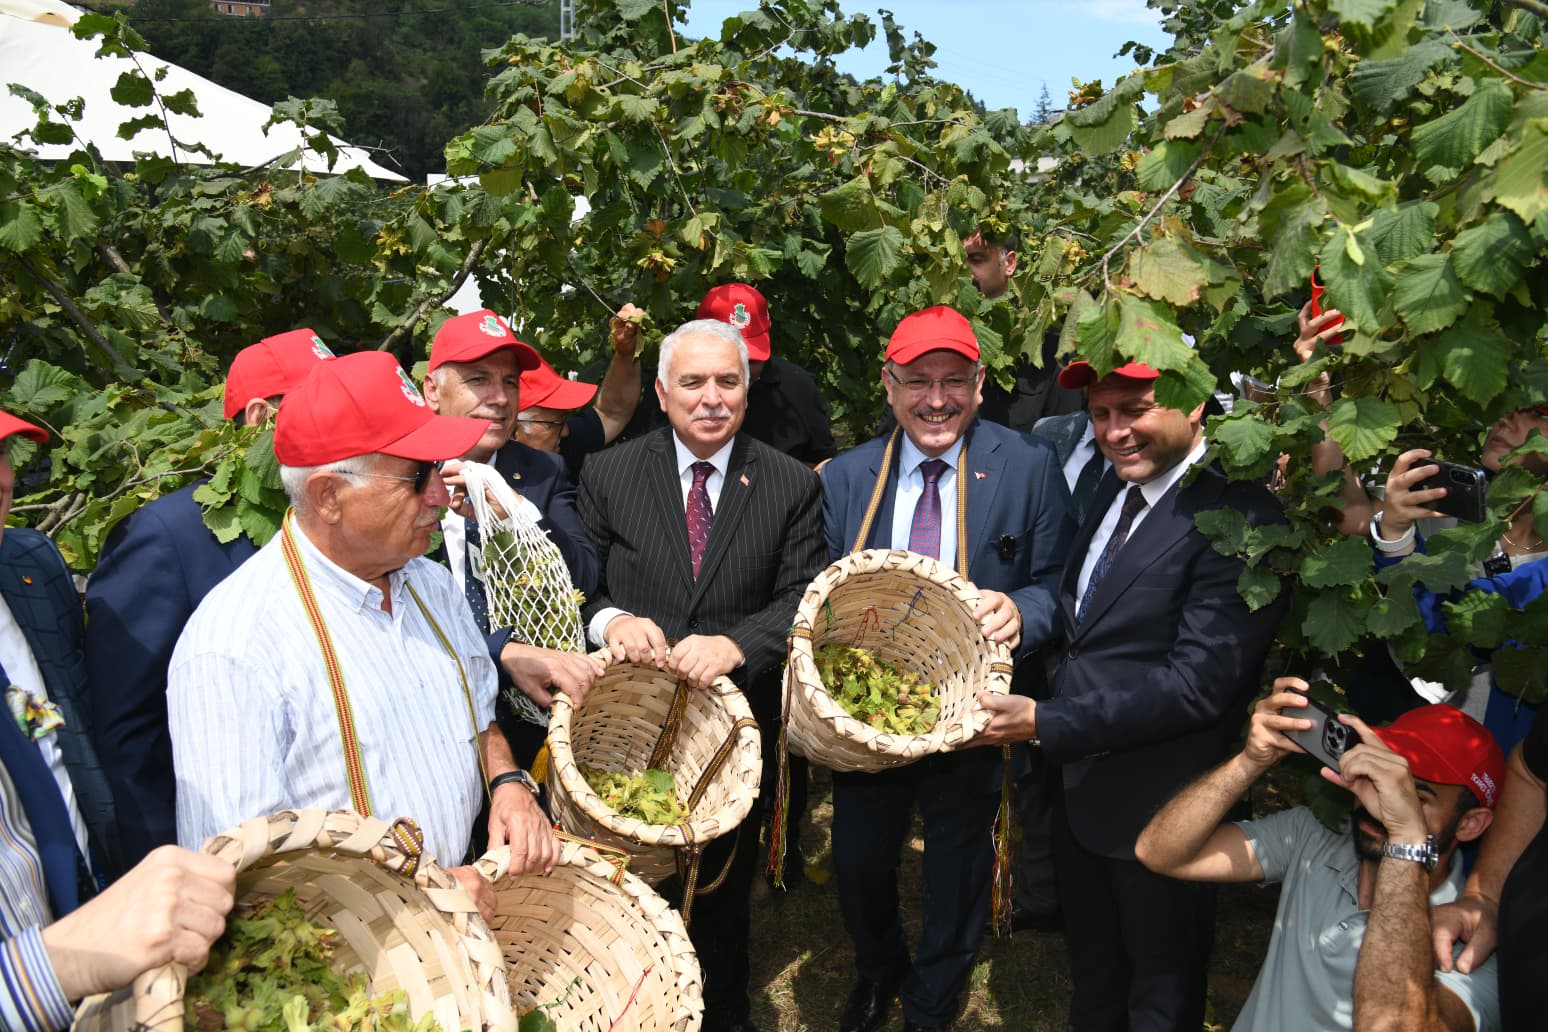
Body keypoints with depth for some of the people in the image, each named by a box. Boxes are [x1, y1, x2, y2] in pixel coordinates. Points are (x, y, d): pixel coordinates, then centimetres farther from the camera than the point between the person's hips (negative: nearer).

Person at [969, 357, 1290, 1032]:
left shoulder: (1240, 516, -23)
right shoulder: (1115, 487, 5)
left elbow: (1196, 684, -27)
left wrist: (1046, 722, -25)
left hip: (1157, 808, -7)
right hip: (1077, 783, 7)